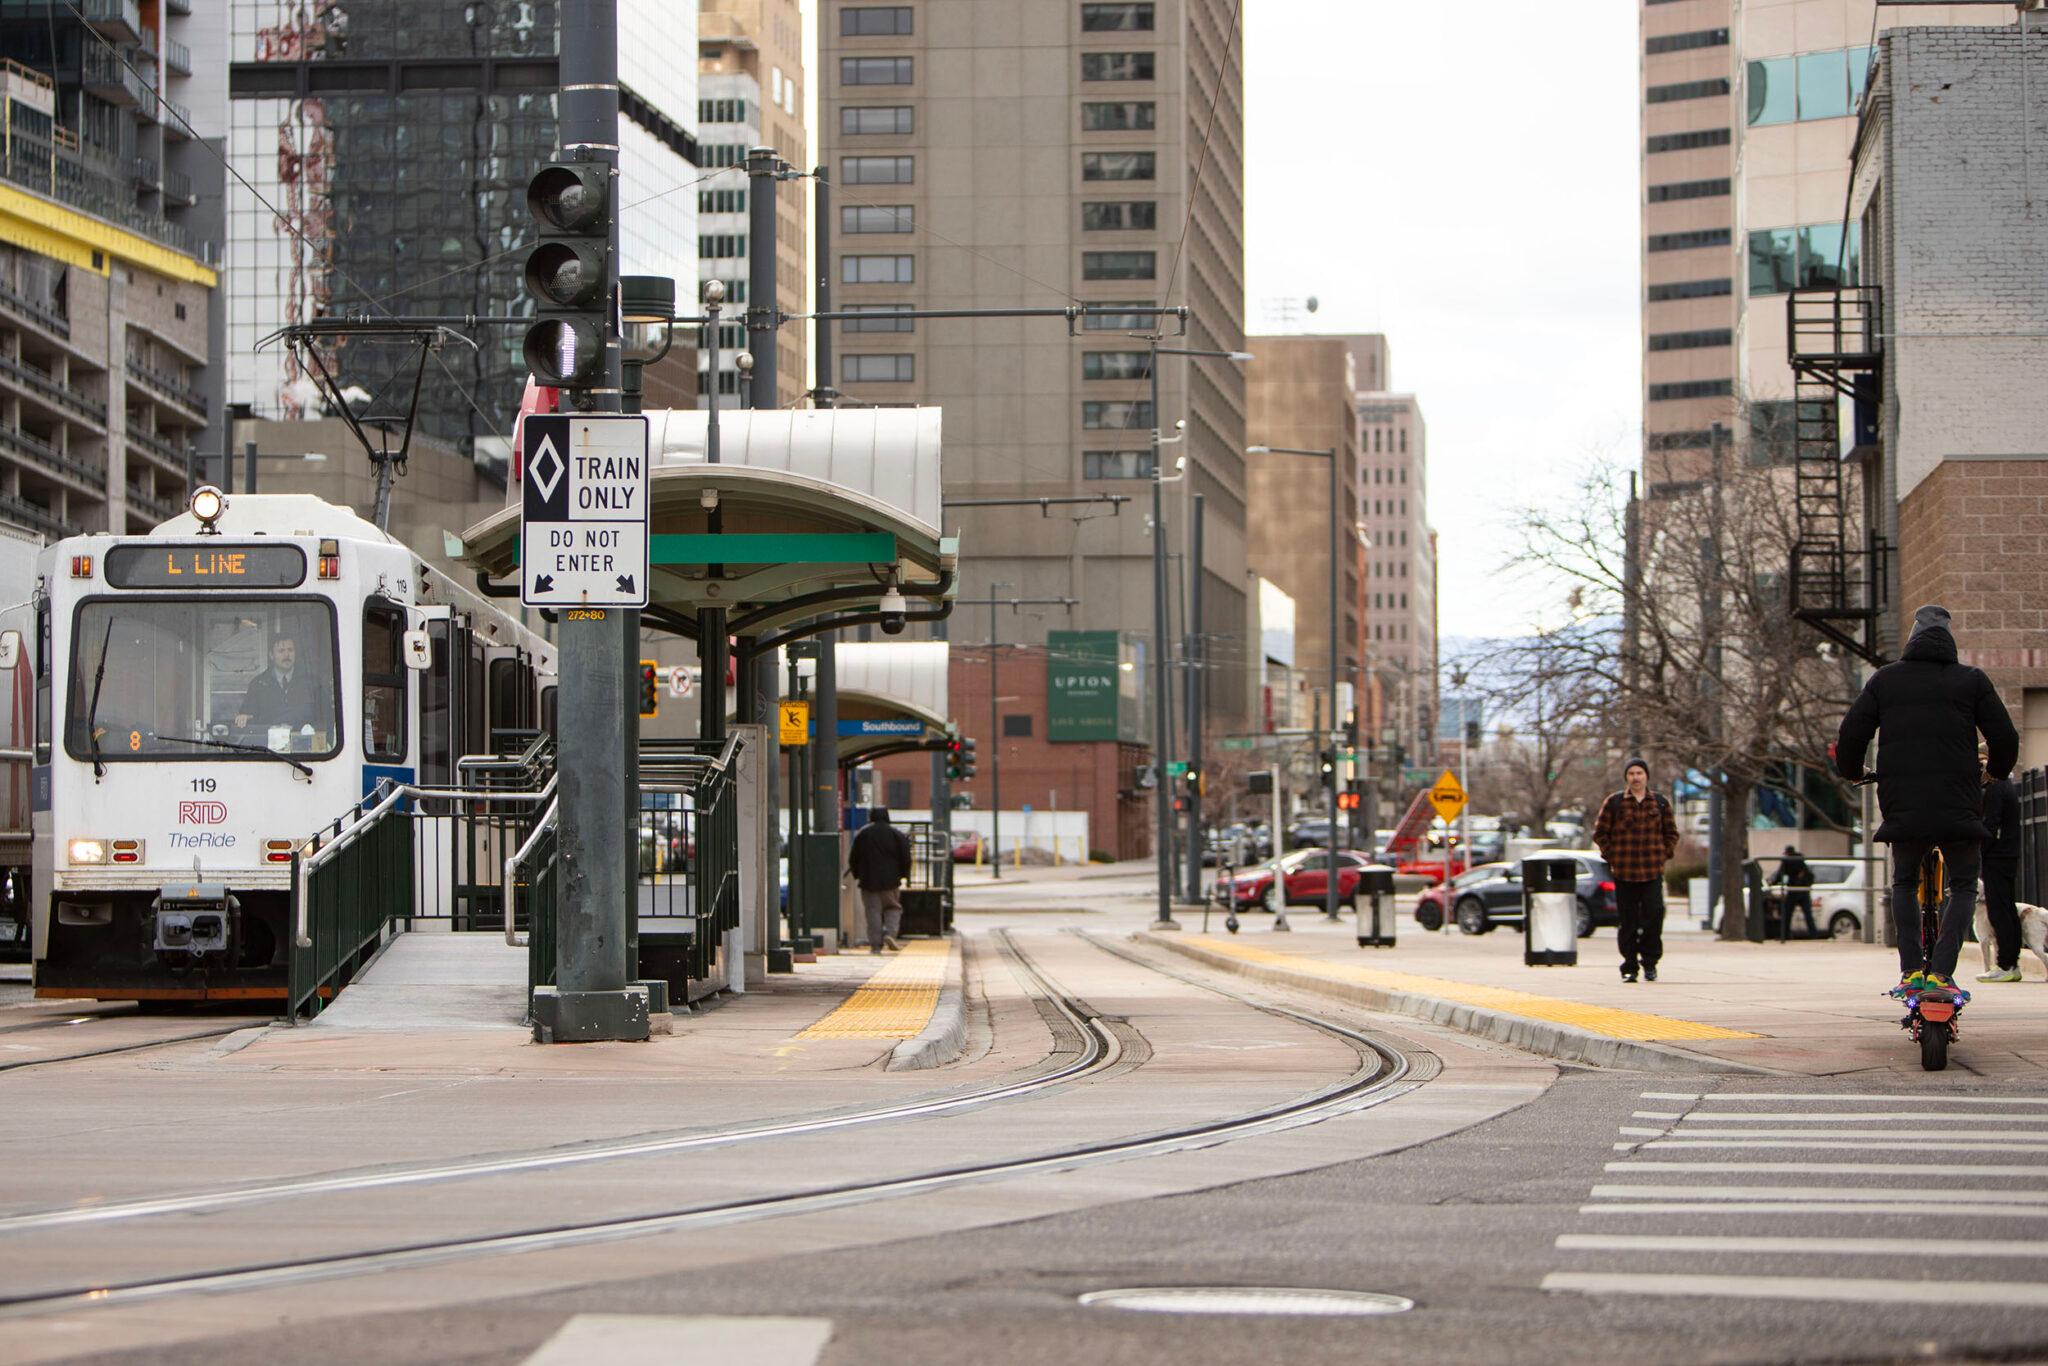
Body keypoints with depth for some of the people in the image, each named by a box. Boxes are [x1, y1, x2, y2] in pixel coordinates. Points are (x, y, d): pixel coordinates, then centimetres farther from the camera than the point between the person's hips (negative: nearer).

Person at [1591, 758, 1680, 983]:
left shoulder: (1660, 802, 10)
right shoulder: (1613, 802, 4)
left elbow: (1671, 833, 18)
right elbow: (1600, 833, 8)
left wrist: (1664, 855, 6)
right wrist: (1611, 857, 0)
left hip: (1653, 871, 1)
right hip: (1624, 873, -1)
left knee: (1654, 914, -9)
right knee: (1628, 922, 0)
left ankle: (1650, 960, 8)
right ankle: (1629, 967, 7)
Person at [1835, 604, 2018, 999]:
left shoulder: (1884, 679, 8)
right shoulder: (1972, 680, 6)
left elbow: (1850, 736, 5)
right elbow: (2006, 739, 4)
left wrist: (1853, 773, 25)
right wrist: (1995, 771, 26)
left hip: (1901, 804, 1)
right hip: (1960, 804, -1)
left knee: (1904, 884, 22)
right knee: (1963, 887, 14)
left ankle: (1911, 969, 7)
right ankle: (1941, 970, -4)